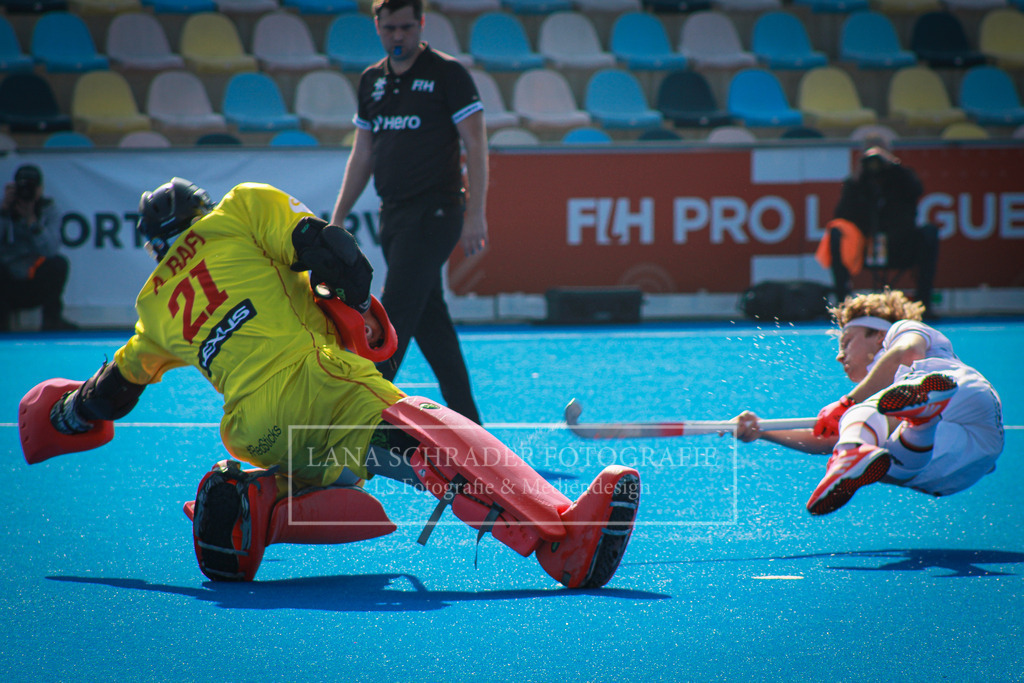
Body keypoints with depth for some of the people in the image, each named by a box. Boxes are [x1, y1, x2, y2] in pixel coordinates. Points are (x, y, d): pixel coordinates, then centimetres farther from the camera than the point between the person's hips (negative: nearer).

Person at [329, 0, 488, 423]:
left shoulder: (448, 74, -6)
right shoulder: (372, 80, 13)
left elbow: (475, 145, -8)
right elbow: (362, 155, 19)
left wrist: (475, 215, -15)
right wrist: (338, 218, 14)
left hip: (434, 213, -7)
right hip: (394, 213, 7)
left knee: (395, 314, -13)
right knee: (428, 317, 9)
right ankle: (465, 419, 16)